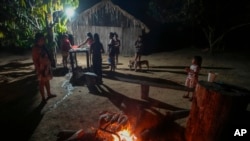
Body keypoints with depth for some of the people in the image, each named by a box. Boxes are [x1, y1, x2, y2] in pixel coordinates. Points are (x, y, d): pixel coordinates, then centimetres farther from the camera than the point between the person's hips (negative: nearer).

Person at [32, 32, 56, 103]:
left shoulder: (43, 47, 7)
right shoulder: (35, 49, -16)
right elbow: (35, 60, -17)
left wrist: (49, 65, 15)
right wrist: (38, 70, -19)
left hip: (47, 67, 8)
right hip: (41, 68, -8)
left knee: (47, 81, 19)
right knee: (42, 83, 4)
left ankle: (49, 94, 35)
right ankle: (43, 98, 16)